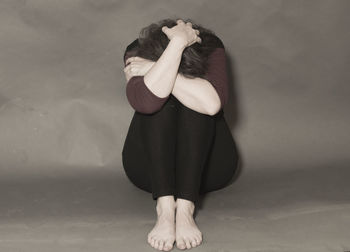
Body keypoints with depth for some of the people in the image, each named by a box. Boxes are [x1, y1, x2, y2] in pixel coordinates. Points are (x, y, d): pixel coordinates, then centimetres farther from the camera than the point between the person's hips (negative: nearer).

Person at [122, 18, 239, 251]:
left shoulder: (210, 48, -17)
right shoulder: (137, 54, -17)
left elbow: (213, 103, -39)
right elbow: (145, 100, -41)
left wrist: (153, 69, -35)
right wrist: (178, 43, -40)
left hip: (207, 164, 0)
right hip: (151, 166, 0)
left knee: (196, 103, -29)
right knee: (157, 101, -29)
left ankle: (185, 208, -39)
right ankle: (165, 207, -40)